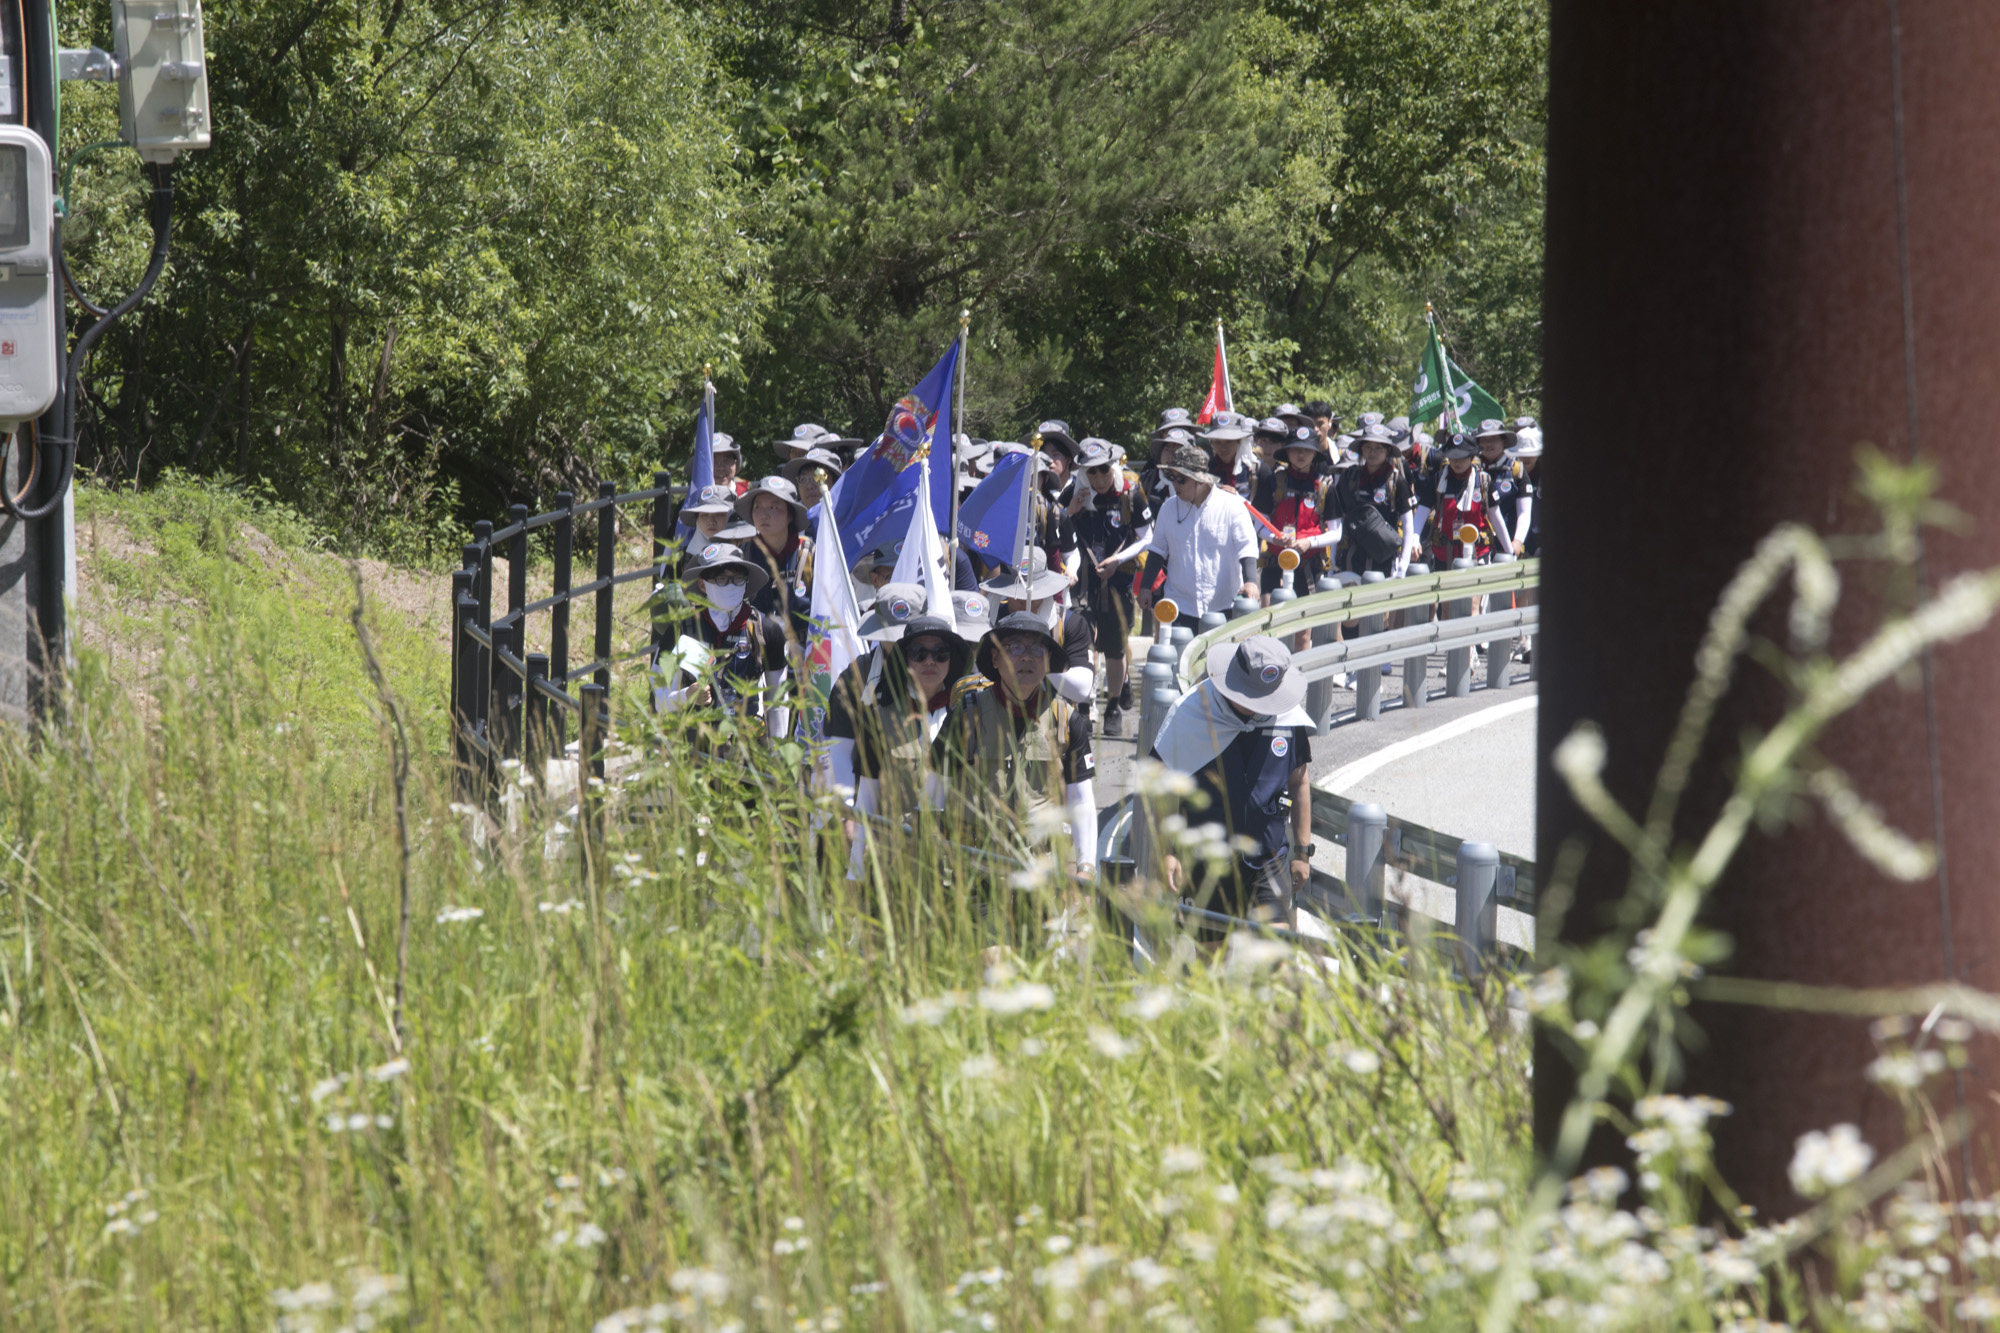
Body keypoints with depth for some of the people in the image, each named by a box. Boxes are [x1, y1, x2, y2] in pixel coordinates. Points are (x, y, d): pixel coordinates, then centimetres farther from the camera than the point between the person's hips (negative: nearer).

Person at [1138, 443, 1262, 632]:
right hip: (1180, 606, 3)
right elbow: (1157, 549, 17)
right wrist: (1146, 587, 13)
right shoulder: (1169, 508, 8)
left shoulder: (1232, 506, -4)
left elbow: (1246, 548, -7)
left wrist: (1250, 581, -22)